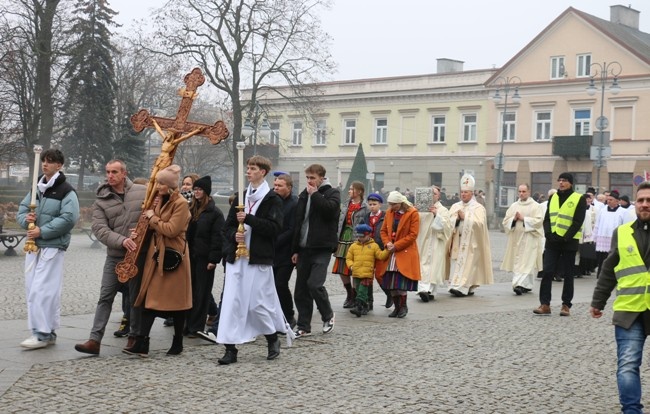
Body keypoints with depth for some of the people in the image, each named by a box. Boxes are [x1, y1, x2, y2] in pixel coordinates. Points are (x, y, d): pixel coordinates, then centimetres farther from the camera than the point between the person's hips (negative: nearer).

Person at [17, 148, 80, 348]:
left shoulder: (66, 191, -6)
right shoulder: (36, 188, 17)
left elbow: (69, 218, -17)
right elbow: (21, 210, 18)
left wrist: (42, 231, -18)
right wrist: (25, 219, -6)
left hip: (53, 246, -8)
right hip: (33, 244, 8)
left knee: (43, 290, -13)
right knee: (32, 289, 8)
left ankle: (42, 333, -9)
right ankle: (48, 331, 15)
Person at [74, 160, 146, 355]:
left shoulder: (143, 192, -1)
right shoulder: (101, 201, 1)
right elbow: (100, 229, -10)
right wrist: (122, 241, -25)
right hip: (115, 257, 1)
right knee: (105, 297, 0)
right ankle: (95, 340, 0)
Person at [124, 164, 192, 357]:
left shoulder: (181, 203, -11)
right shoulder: (159, 200, 13)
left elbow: (171, 229, -20)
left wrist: (153, 218, -10)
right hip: (156, 254, 7)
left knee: (176, 300, 3)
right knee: (150, 298, 0)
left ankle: (178, 343, 15)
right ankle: (142, 343, -3)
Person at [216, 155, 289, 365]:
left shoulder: (272, 199, -2)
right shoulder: (241, 197, 15)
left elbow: (274, 227, -13)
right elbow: (228, 226, 16)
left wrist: (248, 219, -19)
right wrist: (234, 235, -6)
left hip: (259, 259, -5)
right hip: (236, 257, 5)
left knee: (258, 304, -2)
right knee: (232, 302, -2)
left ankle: (273, 338, 23)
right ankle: (230, 349, 1)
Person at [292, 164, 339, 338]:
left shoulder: (332, 193, 0)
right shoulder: (304, 195, 15)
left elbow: (330, 209, -23)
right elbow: (298, 223, 17)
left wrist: (315, 194, -13)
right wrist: (295, 249, 14)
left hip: (322, 248, -6)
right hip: (304, 248, 6)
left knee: (315, 284, -16)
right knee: (301, 288, 4)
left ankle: (328, 316, 8)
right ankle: (303, 326, 12)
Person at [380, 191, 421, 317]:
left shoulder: (412, 213, -7)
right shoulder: (389, 213, 9)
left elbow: (413, 235, -11)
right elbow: (384, 231, 14)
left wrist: (396, 245, -14)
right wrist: (387, 243, -6)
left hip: (405, 253, -5)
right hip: (391, 253, 5)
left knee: (401, 283, -10)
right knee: (391, 283, 4)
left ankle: (403, 306, 9)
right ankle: (397, 307, 17)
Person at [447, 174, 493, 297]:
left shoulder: (478, 207, 0)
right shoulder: (455, 206, 13)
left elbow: (479, 223, -13)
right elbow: (449, 222, 5)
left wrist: (464, 217, -12)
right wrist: (457, 218, -12)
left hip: (471, 243, -5)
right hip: (457, 241, 5)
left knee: (467, 264, -11)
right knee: (457, 263, 1)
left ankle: (462, 287, -15)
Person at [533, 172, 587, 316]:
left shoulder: (579, 199, -3)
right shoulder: (553, 198, 12)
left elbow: (577, 222, -9)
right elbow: (547, 218, 10)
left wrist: (565, 238, -15)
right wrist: (549, 234, -7)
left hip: (569, 242, -4)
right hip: (552, 240, 4)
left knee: (567, 275, 4)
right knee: (547, 272, -3)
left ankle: (566, 305, 9)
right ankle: (545, 304, -1)